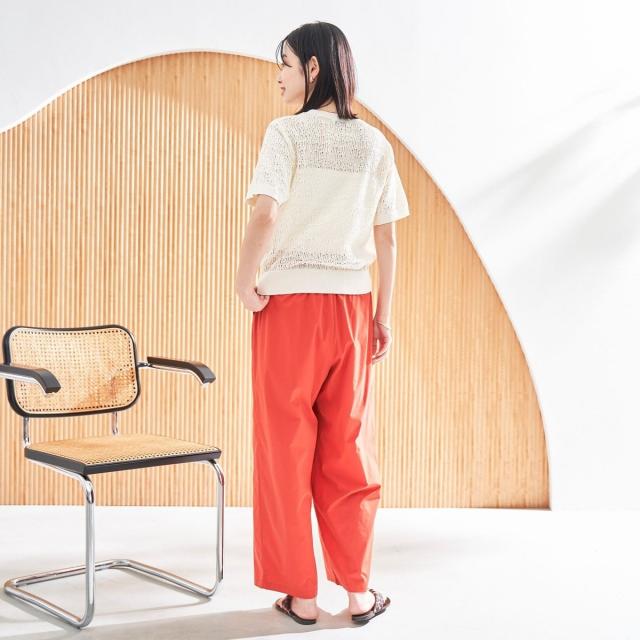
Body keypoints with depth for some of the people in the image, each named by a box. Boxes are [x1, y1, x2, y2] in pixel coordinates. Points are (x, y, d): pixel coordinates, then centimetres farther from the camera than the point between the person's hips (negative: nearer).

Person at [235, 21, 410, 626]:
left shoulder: (287, 132, -7)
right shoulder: (375, 143, 7)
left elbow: (265, 215, -19)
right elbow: (387, 238, 7)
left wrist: (244, 284, -5)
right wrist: (384, 314, 13)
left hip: (289, 303, -4)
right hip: (351, 305, 4)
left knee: (286, 449, 6)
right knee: (348, 451, 12)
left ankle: (301, 595, 13)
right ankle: (358, 591, 18)